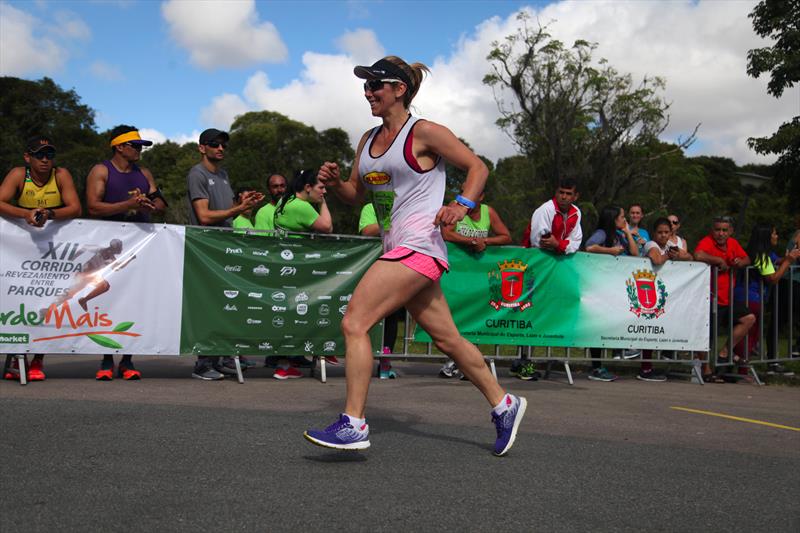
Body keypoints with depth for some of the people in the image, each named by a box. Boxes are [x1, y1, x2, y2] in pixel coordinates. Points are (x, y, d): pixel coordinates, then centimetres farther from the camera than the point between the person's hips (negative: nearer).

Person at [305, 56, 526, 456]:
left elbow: (478, 167, -1)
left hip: (418, 248, -8)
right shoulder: (369, 140, 17)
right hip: (399, 251, 9)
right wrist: (334, 183, 1)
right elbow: (355, 195, 22)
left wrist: (462, 205, -17)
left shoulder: (424, 133, -5)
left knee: (354, 323, -15)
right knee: (446, 339, 13)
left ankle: (354, 424, -10)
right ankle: (503, 405, 27)